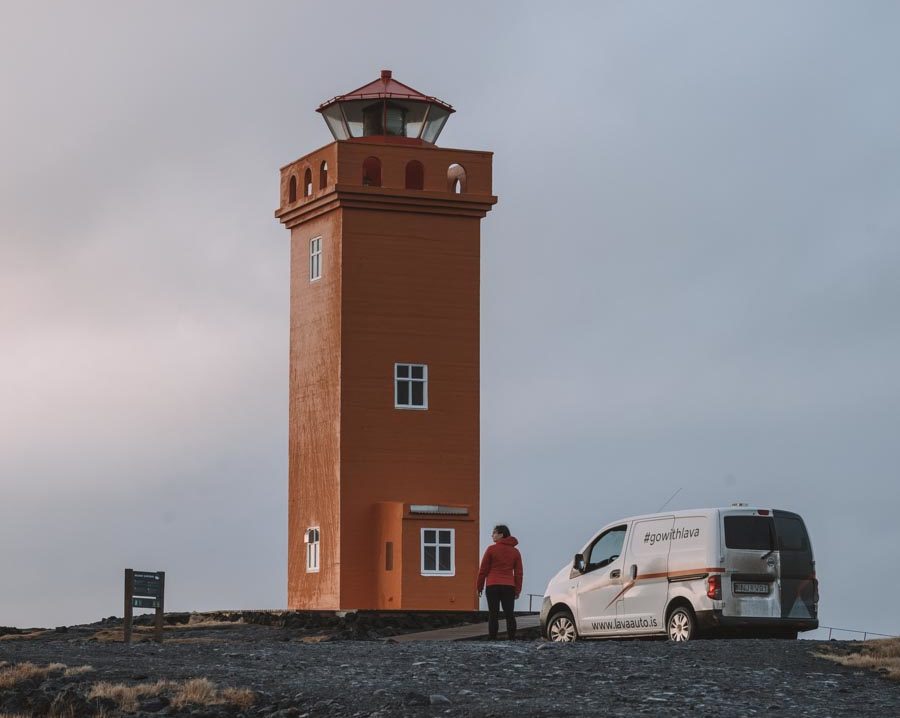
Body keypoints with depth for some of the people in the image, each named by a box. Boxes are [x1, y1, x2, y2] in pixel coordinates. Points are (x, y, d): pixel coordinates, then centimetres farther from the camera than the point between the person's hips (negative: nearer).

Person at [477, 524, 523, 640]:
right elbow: (518, 572, 9)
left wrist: (479, 587, 5)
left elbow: (483, 570, -2)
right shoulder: (515, 551, 10)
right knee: (509, 615, 4)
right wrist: (518, 589, 11)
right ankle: (512, 640, -1)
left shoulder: (491, 549, -2)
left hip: (492, 586, -3)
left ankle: (493, 640, -5)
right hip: (509, 587, 3)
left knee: (493, 615, -2)